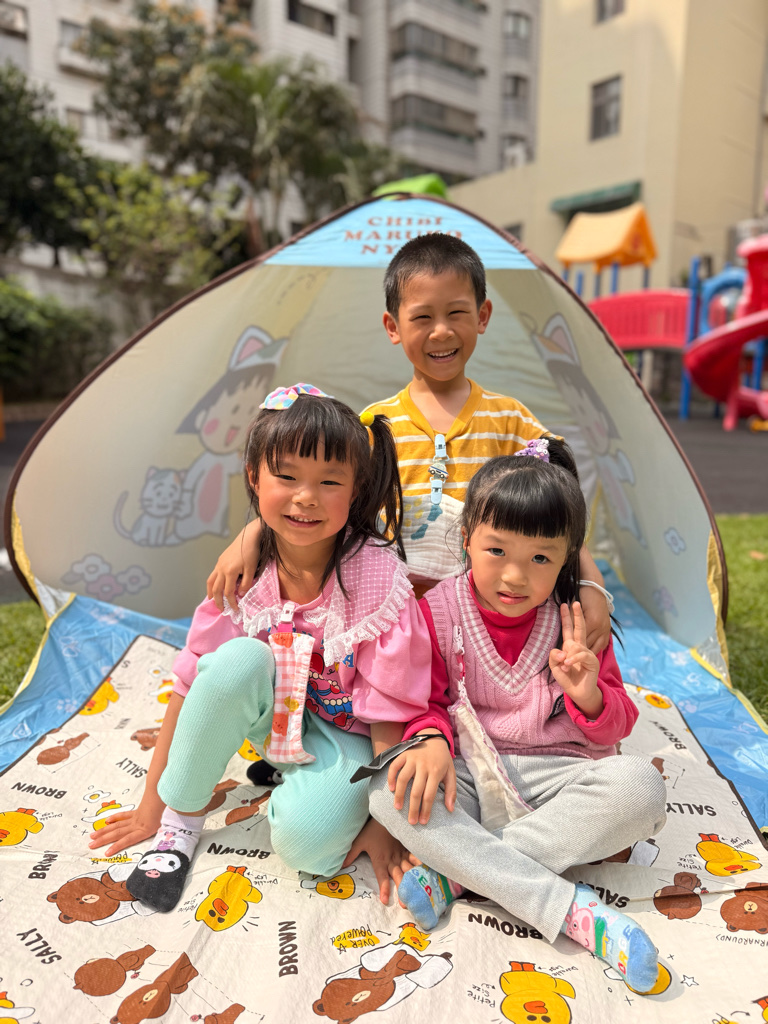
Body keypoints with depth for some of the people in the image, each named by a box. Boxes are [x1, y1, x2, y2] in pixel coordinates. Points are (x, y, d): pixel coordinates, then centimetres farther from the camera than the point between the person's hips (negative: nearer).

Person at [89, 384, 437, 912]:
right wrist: (151, 805, -4)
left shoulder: (378, 580, -25)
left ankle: (304, 780, 3)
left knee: (307, 837, -33)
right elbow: (190, 685, -9)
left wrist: (385, 826, -16)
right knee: (240, 660, -30)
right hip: (275, 714, 4)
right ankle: (182, 817, -9)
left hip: (348, 736, -3)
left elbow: (390, 714, -19)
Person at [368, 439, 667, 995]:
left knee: (640, 784, -28)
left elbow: (618, 725, 2)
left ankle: (458, 869, -25)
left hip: (555, 777, 1)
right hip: (471, 777, 0)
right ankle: (568, 907, -30)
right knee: (388, 788, -29)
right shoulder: (438, 611, -4)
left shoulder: (579, 621, -2)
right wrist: (432, 741, -21)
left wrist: (588, 695, -21)